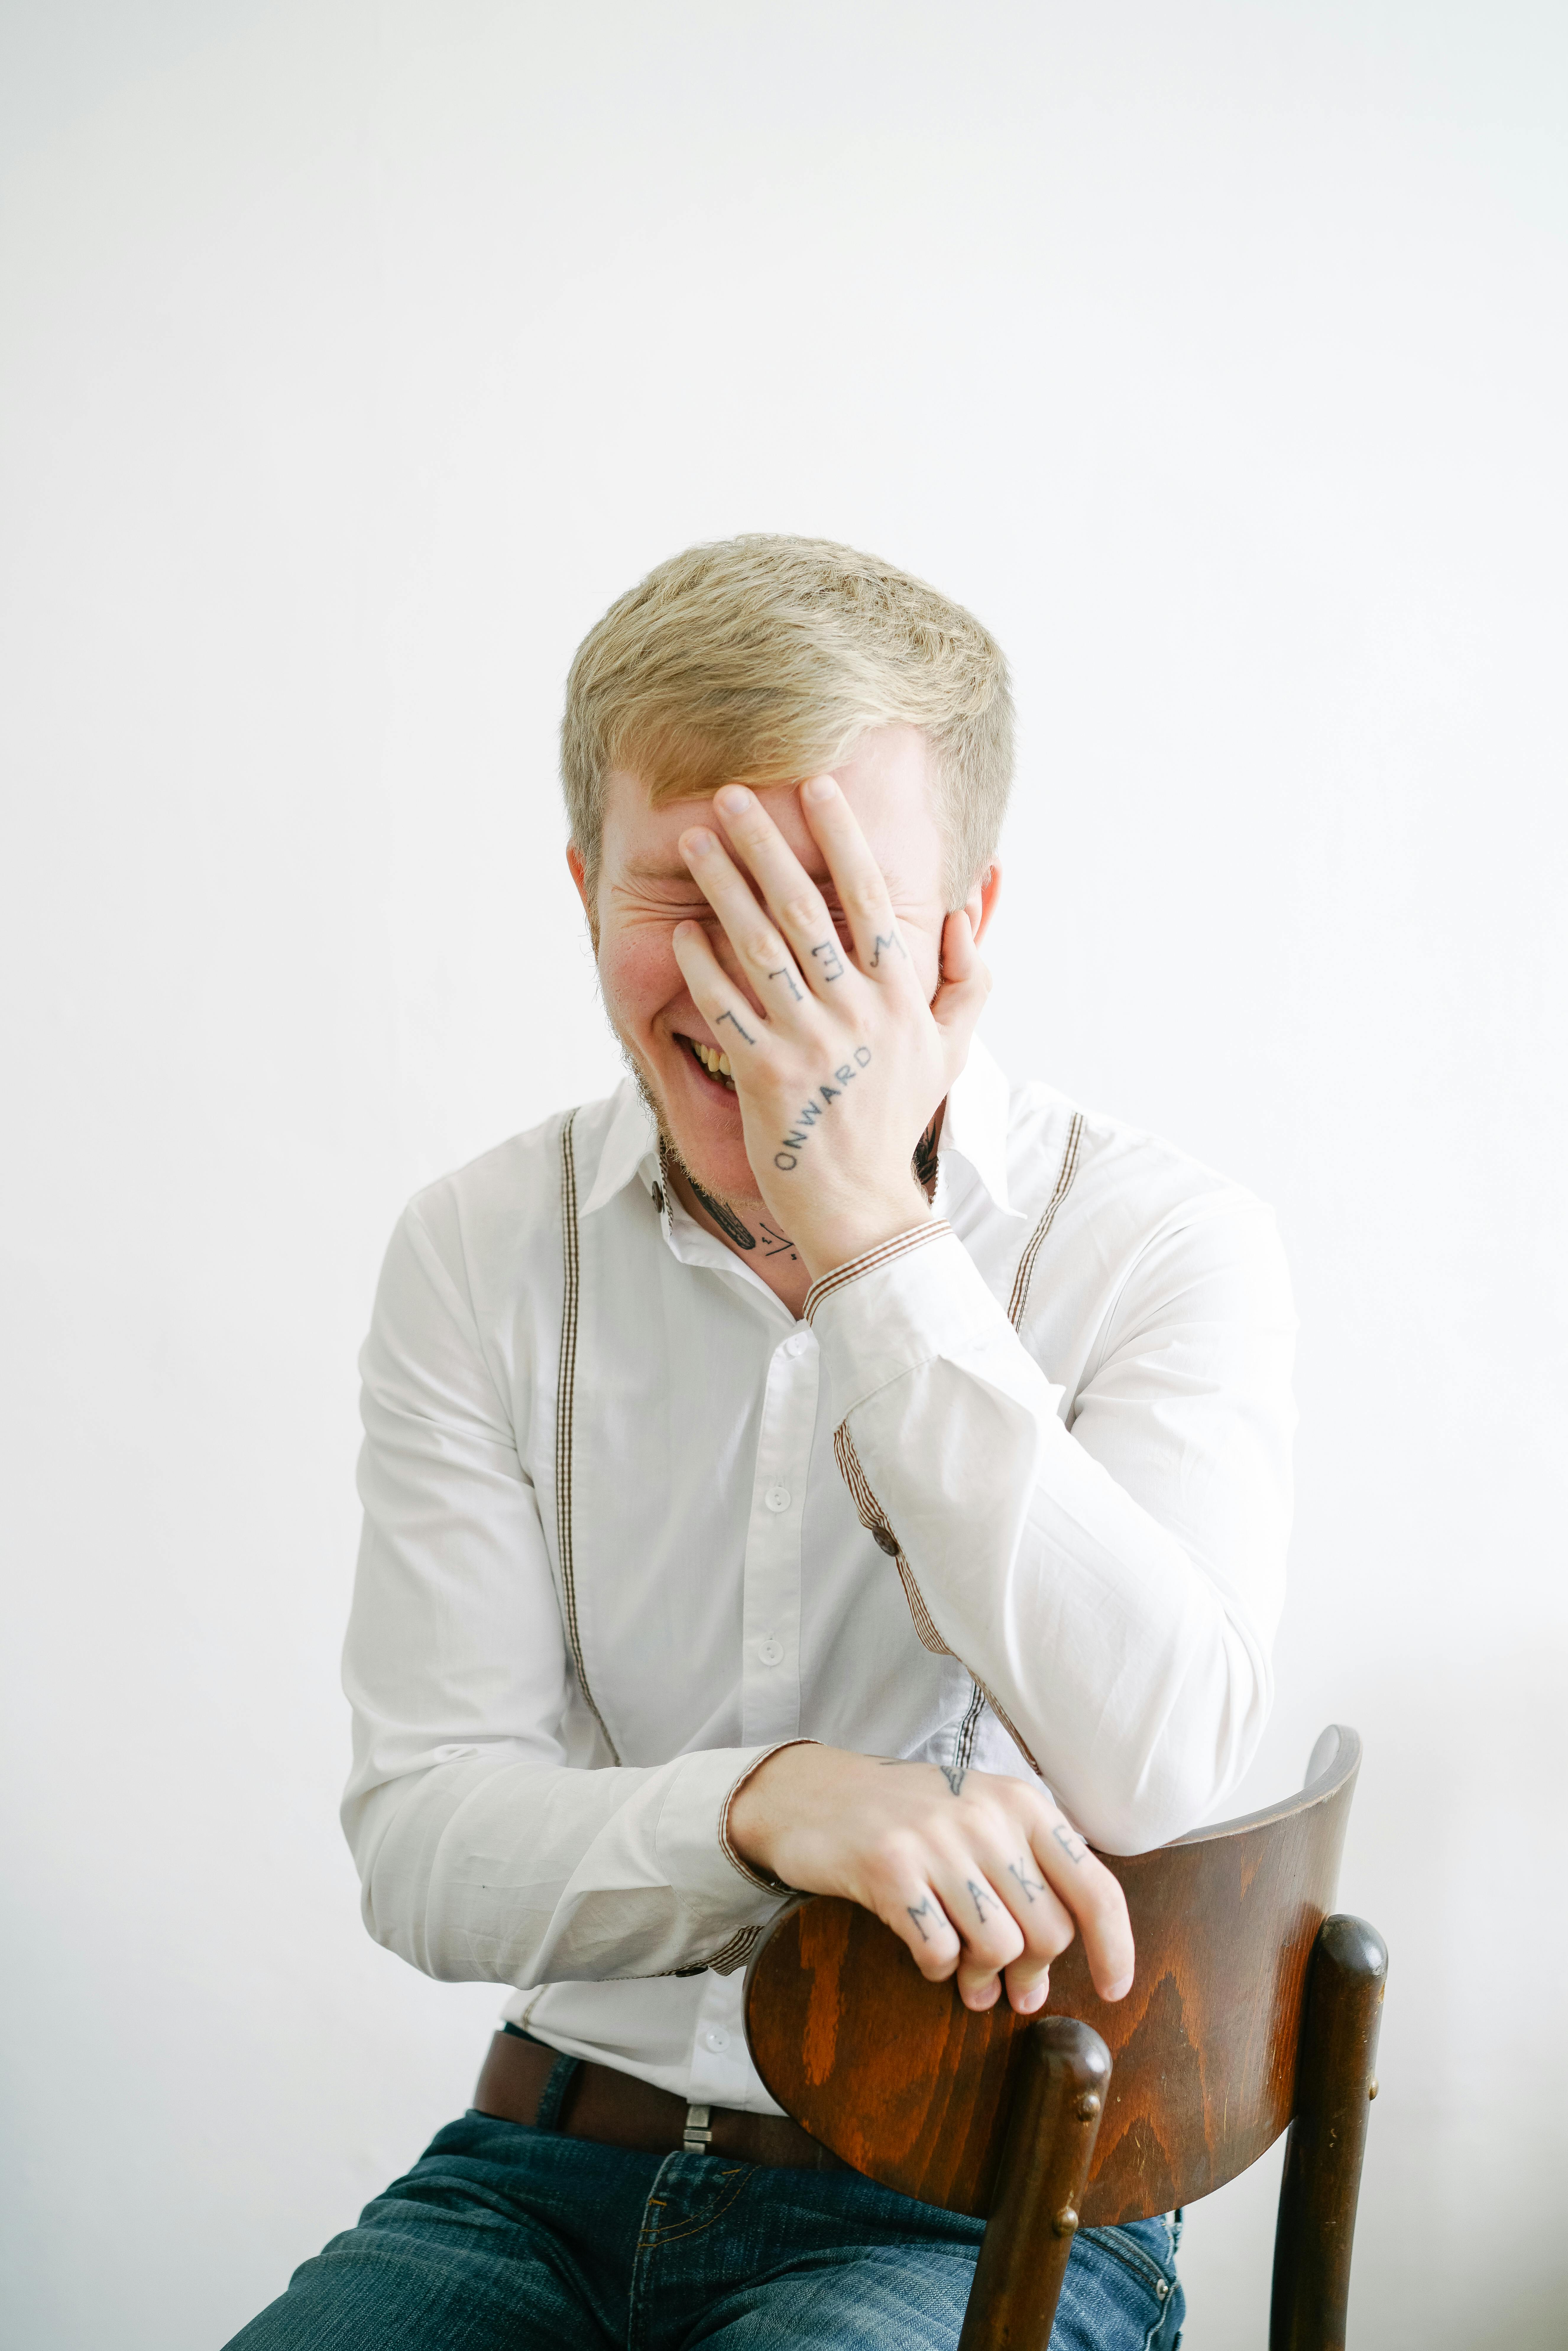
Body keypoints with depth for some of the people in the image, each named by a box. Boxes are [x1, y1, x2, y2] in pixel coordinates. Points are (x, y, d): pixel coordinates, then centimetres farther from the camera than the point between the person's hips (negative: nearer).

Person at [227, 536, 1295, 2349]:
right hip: (562, 2157, 2)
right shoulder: (479, 1255, -1)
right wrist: (764, 1803, -30)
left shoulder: (1169, 1245, -7)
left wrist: (872, 1238, -24)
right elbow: (422, 1848, -8)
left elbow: (1156, 1777, -23)